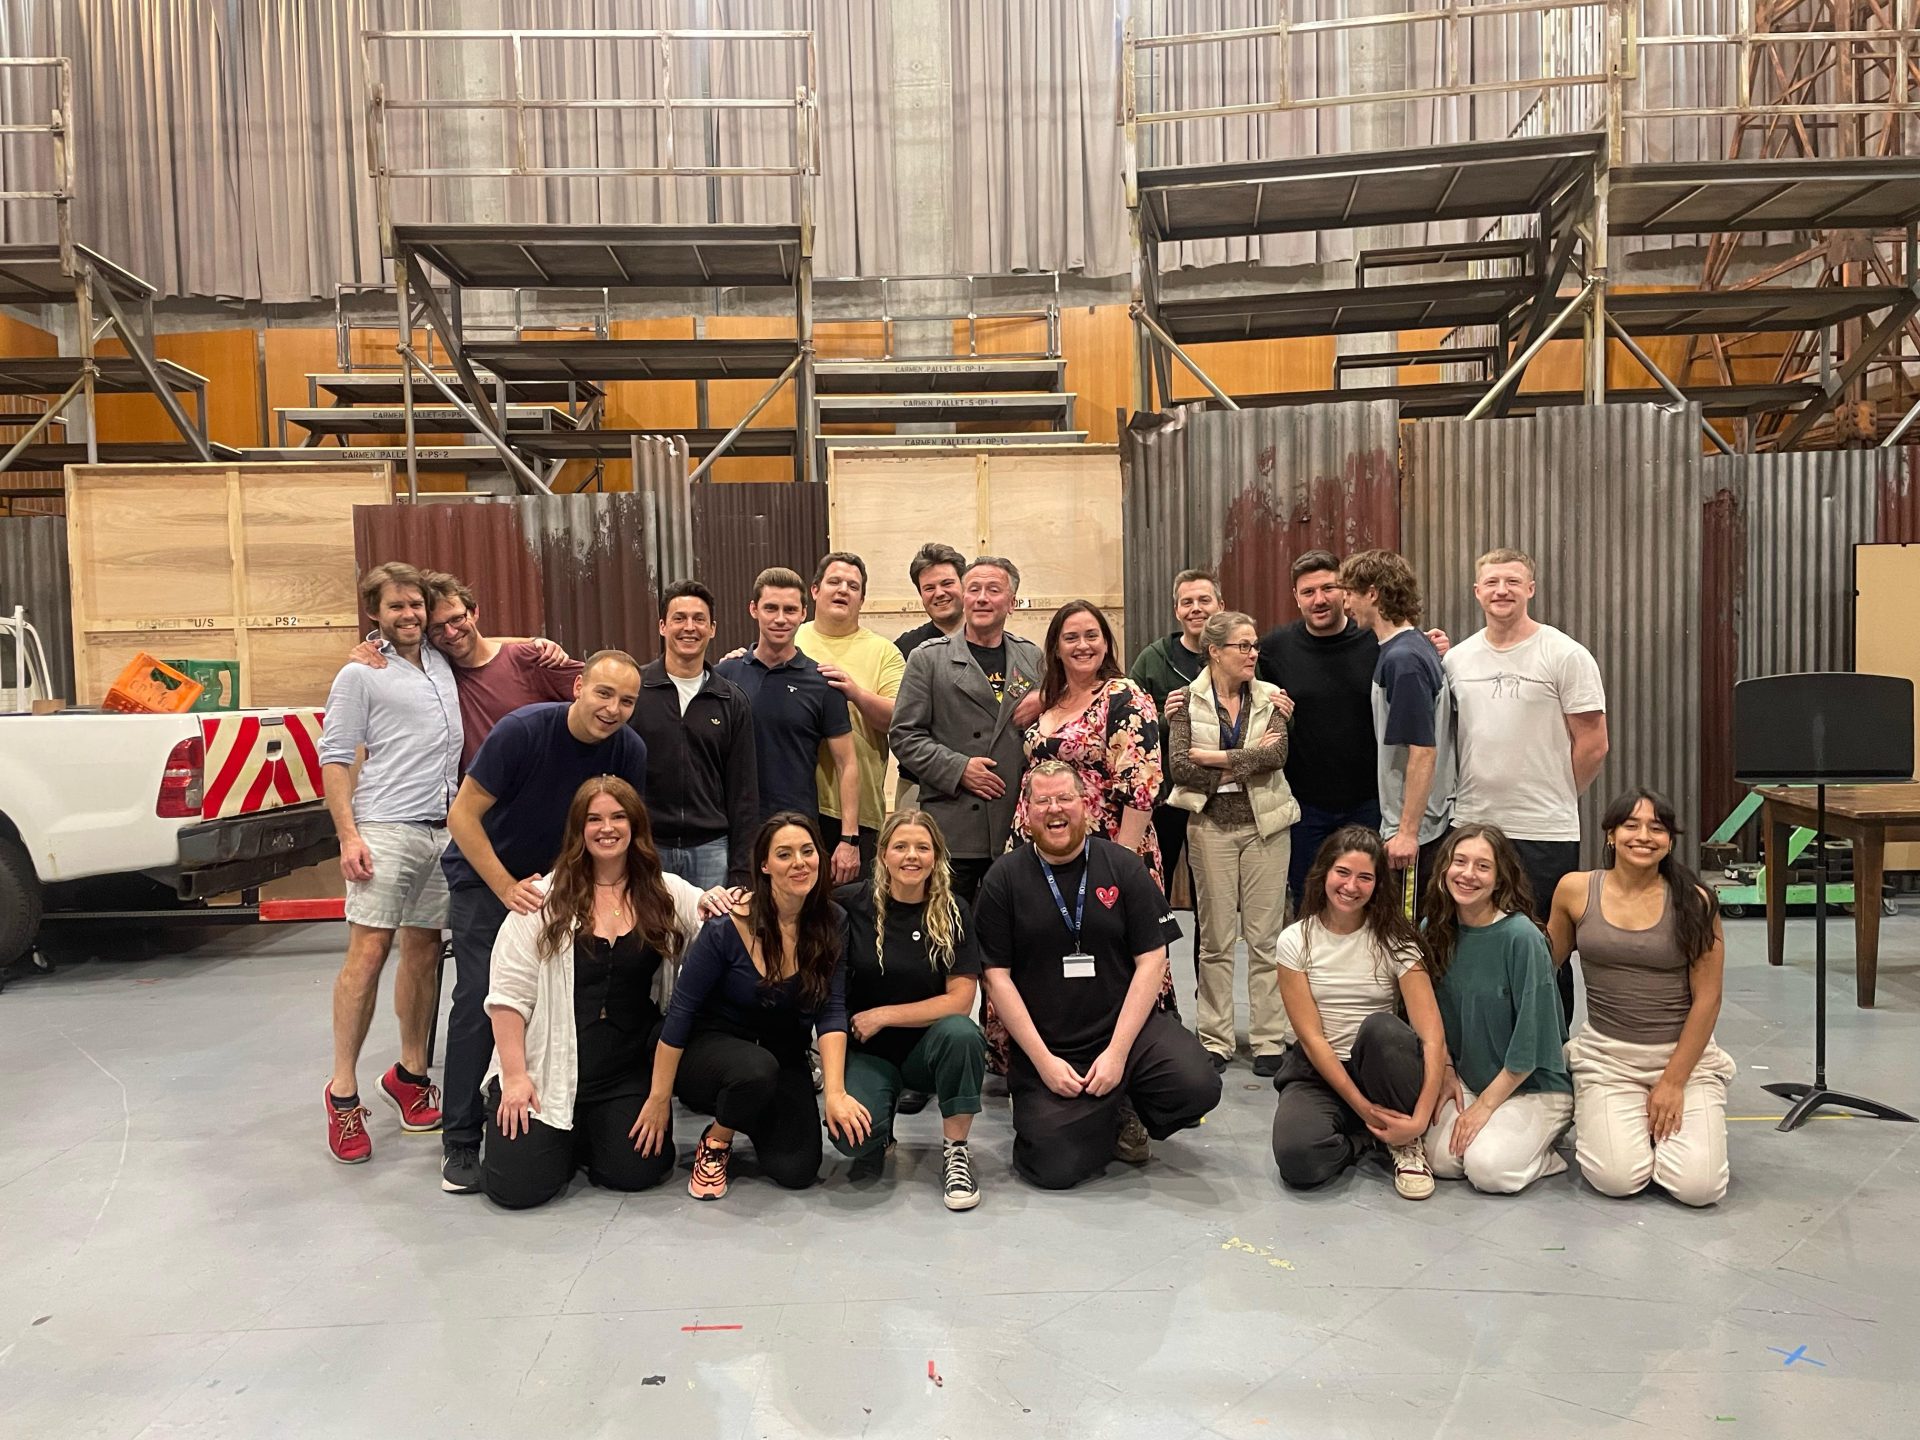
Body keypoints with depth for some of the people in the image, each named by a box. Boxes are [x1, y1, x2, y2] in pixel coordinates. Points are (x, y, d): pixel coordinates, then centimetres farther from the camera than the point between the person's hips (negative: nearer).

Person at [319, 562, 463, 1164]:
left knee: (423, 950, 10)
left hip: (445, 831, 5)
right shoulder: (360, 674, 0)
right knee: (368, 950, -8)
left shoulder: (442, 663, 14)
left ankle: (410, 1072, 21)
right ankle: (343, 1091, 0)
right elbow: (334, 758, -3)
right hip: (386, 830, -5)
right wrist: (348, 835, -13)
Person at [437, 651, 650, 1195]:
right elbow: (463, 815, -23)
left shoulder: (629, 751, -15)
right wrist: (507, 889, -27)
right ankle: (461, 1140, 0)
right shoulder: (523, 730, -27)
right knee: (479, 997, -11)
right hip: (486, 876, -4)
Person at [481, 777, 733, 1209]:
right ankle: (557, 1137, 23)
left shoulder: (667, 893, 3)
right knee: (518, 1187, -12)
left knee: (636, 1172, -10)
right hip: (548, 1071, -2)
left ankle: (588, 1135, 23)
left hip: (628, 1072, 2)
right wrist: (515, 1077, -9)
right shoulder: (546, 898, -4)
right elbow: (508, 994, -4)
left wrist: (715, 907, -21)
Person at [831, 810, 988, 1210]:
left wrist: (883, 1016, -14)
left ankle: (956, 1150, -11)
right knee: (852, 1135, -29)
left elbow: (960, 1000, -10)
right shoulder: (854, 903, -6)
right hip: (867, 1052, 0)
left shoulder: (953, 912, -5)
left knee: (961, 1033, -35)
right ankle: (882, 1118, 12)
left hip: (927, 1047, 0)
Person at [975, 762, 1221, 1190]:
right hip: (1044, 1046, -1)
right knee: (1055, 1169, -16)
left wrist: (1117, 1052, -11)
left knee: (1198, 1087, -25)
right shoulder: (1004, 878, 0)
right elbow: (997, 976, -3)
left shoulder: (1124, 867, 1)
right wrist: (1043, 1060, -10)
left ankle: (1127, 1106, 9)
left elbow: (1151, 961, -2)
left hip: (1125, 1026, 1)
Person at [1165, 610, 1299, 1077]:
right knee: (1215, 938, 5)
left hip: (1265, 826, 1)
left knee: (1265, 936, 2)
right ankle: (1215, 1040, 14)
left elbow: (1278, 754, -12)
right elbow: (1178, 766, -10)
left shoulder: (1269, 697, 5)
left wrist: (1214, 758, -12)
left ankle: (1270, 1039, 11)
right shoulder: (1188, 700, 1)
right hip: (1212, 826, -1)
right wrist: (1246, 761, -10)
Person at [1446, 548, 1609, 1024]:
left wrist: (1553, 799, 2)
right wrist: (1474, 796, 7)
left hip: (1545, 833, -4)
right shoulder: (1457, 658, 10)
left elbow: (1593, 744, -4)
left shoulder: (1566, 655, -5)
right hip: (1471, 826, 4)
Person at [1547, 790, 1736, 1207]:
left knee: (1698, 1187, -15)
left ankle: (1666, 1114, 16)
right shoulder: (1576, 890, -2)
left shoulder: (1694, 902, -7)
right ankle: (1593, 1116, 16)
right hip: (1607, 1055, 0)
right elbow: (1544, 966, 12)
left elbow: (1707, 998, -5)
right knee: (1618, 1179, -17)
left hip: (1685, 1053, 0)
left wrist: (1673, 1082, -8)